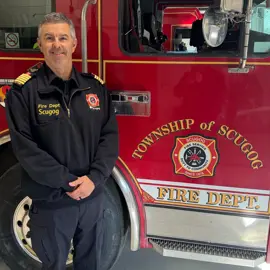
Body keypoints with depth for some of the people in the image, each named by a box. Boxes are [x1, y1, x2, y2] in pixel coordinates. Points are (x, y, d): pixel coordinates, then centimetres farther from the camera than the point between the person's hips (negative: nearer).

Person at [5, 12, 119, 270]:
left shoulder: (95, 86, 1)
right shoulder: (24, 90, -9)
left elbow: (110, 135, -2)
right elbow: (24, 147, -15)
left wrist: (94, 178, -16)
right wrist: (68, 181, -19)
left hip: (93, 196, 3)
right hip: (50, 201, -3)